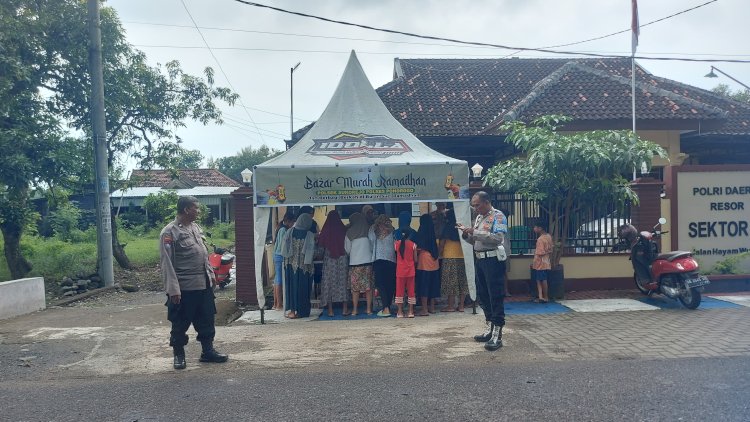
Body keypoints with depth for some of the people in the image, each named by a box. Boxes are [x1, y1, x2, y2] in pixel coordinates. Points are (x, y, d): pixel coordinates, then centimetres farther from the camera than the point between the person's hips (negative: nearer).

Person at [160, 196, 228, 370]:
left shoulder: (196, 227, 12)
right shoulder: (169, 232, -13)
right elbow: (167, 264, -16)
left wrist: (211, 274, 17)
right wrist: (173, 290, -19)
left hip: (204, 284, 7)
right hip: (184, 288, -7)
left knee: (206, 321, 13)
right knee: (180, 324, 7)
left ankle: (208, 351, 25)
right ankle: (179, 355, 22)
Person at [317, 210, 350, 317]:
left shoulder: (325, 230, -5)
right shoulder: (343, 229, -3)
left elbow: (320, 244, 2)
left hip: (329, 259, 0)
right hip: (342, 259, 0)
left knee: (329, 282, 6)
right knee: (343, 280, 8)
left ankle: (330, 310, 7)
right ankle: (345, 308, 8)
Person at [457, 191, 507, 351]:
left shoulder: (498, 216, -8)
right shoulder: (478, 218, 17)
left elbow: (498, 238, -21)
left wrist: (474, 232, -20)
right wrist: (466, 234, 1)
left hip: (493, 259, -9)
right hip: (479, 259, 9)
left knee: (495, 297, -7)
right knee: (483, 295, 12)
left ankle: (497, 335, -6)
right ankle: (490, 329, 22)